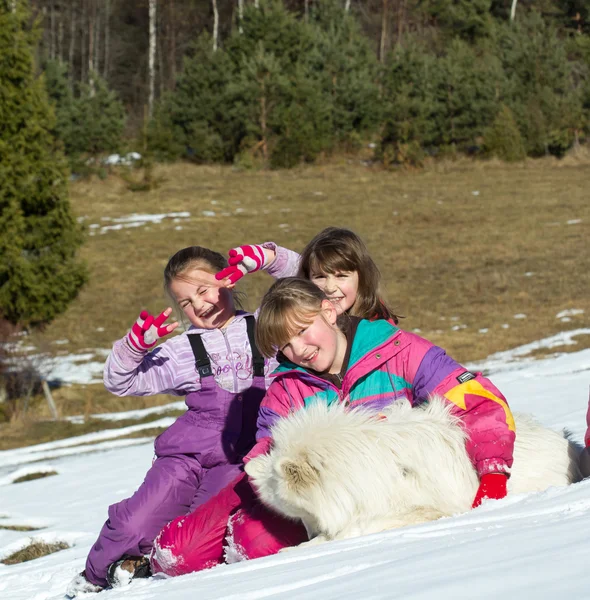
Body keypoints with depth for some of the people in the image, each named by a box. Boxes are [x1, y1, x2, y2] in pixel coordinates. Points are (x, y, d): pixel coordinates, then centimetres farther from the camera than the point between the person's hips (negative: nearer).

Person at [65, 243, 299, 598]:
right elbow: (121, 382, 8)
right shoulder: (180, 352, 7)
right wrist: (135, 344, -10)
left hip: (238, 462, 0)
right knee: (134, 524, -12)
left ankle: (148, 560, 6)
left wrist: (268, 258, -8)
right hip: (187, 457, 1)